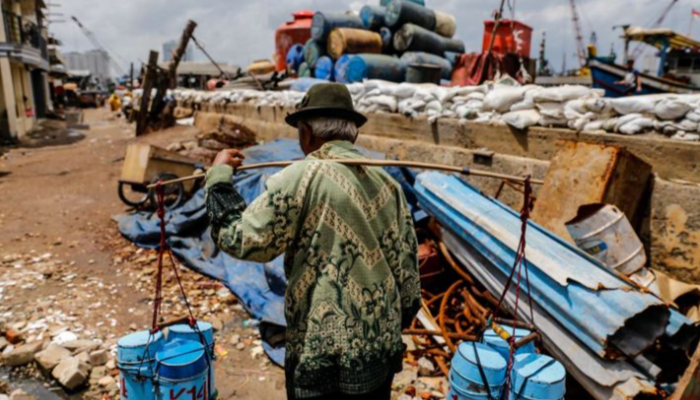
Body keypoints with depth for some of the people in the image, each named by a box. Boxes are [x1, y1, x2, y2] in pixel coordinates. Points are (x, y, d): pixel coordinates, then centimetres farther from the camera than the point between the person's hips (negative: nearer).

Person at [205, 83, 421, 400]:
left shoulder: (301, 177, -15)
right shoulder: (388, 184, 3)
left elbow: (241, 240, -12)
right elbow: (408, 270, 7)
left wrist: (219, 177, 1)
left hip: (324, 357, -5)